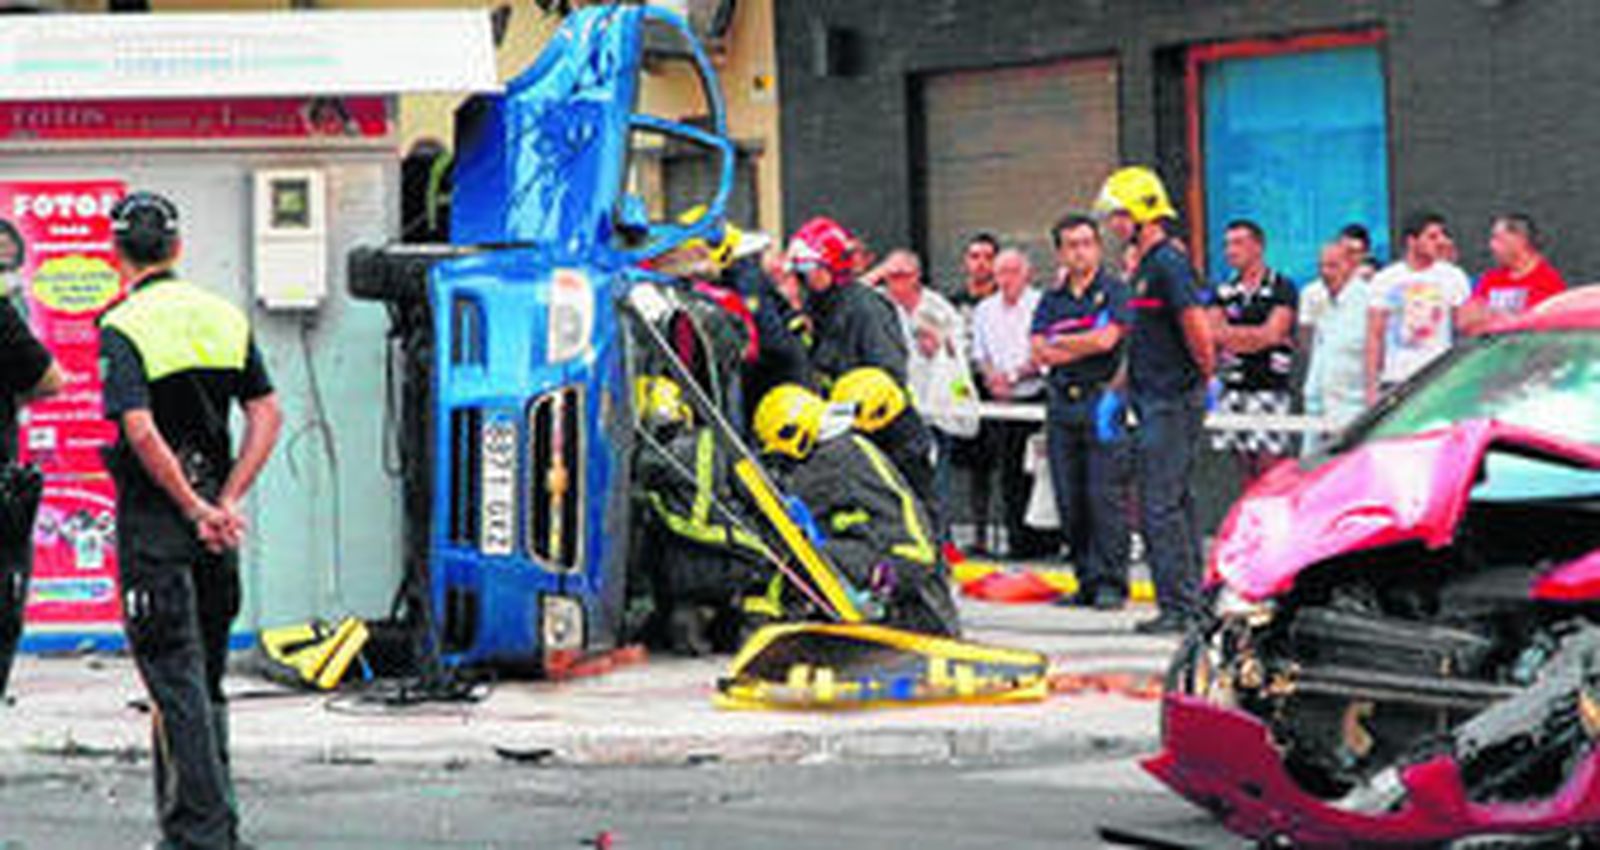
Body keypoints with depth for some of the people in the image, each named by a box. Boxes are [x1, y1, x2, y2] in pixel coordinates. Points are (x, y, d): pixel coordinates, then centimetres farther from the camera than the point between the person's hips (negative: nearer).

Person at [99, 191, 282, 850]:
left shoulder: (122, 329, -10)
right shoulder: (226, 316, 8)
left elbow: (140, 430, -21)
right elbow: (267, 414, 3)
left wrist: (194, 510, -14)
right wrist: (225, 502, -1)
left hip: (155, 518, -6)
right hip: (210, 509, 6)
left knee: (176, 683, -4)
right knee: (206, 680, 15)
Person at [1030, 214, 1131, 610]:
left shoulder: (1115, 291, 2)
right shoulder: (1051, 300, 16)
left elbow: (1107, 339, -11)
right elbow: (1040, 353, 5)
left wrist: (1061, 341, 0)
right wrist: (1085, 346, -7)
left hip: (1101, 400, -5)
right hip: (1062, 403, 5)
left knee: (1105, 495, -10)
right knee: (1069, 499, 4)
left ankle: (1111, 582, -7)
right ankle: (1086, 580, 11)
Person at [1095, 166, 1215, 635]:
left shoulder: (1168, 263, -15)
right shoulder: (1145, 267, 17)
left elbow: (1198, 331, -19)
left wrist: (1205, 380, -6)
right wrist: (1118, 392, 22)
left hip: (1173, 402, -10)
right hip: (1156, 402, 10)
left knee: (1161, 507, -10)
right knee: (1175, 502, 13)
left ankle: (1178, 606, -7)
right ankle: (1190, 600, 18)